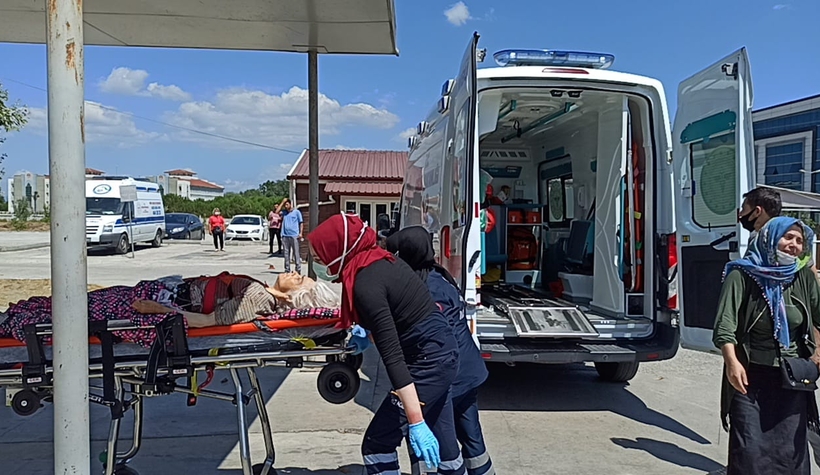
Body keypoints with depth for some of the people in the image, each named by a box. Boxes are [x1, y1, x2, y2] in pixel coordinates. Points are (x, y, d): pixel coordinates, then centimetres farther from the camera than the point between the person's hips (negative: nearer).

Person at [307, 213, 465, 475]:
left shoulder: (365, 284, -23)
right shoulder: (380, 260, 1)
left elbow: (393, 357, -28)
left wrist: (416, 423, -28)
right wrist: (369, 330, 21)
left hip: (429, 361, -9)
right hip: (441, 351, 9)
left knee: (377, 444, 0)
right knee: (439, 440, 20)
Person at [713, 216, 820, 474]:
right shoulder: (741, 276, -9)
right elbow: (725, 326, -15)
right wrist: (731, 361, -29)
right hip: (751, 379, -4)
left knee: (791, 452, 12)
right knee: (750, 452, -1)